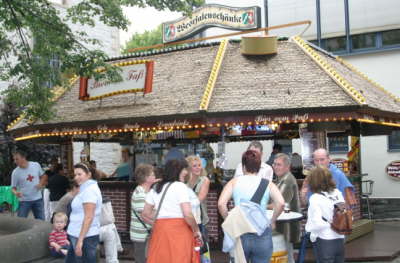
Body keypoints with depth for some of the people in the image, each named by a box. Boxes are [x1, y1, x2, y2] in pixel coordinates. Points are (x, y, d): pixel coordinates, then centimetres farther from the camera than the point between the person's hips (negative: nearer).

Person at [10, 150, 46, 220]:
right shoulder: (15, 172, -9)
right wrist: (16, 192, -25)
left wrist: (41, 184, -8)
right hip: (24, 201, -2)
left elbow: (42, 176, 12)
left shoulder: (36, 165, -4)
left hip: (38, 199, 2)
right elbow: (13, 188, -3)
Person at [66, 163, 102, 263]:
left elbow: (89, 217, -22)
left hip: (85, 237, -10)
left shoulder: (89, 190, -16)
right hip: (78, 236, 10)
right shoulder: (86, 188, 16)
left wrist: (80, 240, -24)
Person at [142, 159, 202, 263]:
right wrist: (196, 231, -1)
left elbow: (145, 214, 15)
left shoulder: (156, 188, 14)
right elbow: (188, 214, -14)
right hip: (179, 229, -6)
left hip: (159, 229, 6)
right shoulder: (180, 186, -6)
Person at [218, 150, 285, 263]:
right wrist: (272, 221, 4)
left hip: (239, 233, 0)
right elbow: (280, 203, -10)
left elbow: (221, 204, -9)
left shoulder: (234, 182, 3)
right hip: (262, 234, 0)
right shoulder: (267, 184, 4)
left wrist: (228, 221, 5)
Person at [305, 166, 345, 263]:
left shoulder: (315, 198, -14)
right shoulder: (337, 193, 2)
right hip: (340, 240, 5)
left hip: (324, 242, -5)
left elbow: (317, 223, -21)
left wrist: (308, 227, -3)